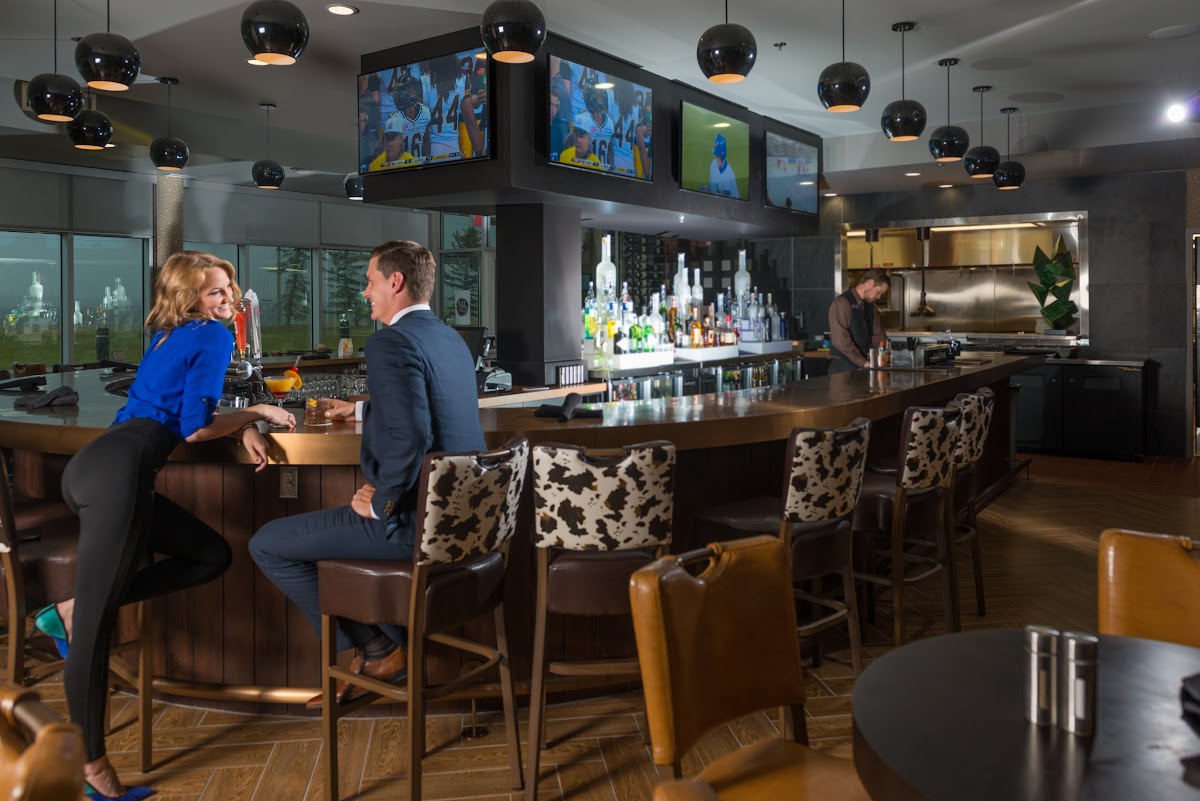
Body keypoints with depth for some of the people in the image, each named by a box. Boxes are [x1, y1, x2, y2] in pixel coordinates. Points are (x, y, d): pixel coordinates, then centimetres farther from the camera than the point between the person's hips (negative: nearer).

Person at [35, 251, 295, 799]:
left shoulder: (167, 333, 25)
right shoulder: (214, 335, -1)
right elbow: (194, 428, -7)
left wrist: (242, 425, 14)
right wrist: (257, 414, 8)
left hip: (94, 466, 9)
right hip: (120, 472, -9)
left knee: (212, 555, 14)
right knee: (96, 625, -2)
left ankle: (75, 610, 11)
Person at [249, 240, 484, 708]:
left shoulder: (389, 343, -17)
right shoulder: (451, 339, 12)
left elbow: (409, 437, -30)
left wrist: (380, 503, -16)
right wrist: (362, 411, 38)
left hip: (413, 518, -10)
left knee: (267, 545, 4)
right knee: (333, 524, 33)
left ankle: (374, 650, 12)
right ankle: (391, 644, 29)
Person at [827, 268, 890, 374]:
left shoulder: (870, 306, 12)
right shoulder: (842, 303, -13)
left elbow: (877, 335, 13)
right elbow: (841, 341, -20)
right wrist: (863, 362, -19)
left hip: (864, 366, 7)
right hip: (843, 368, -7)